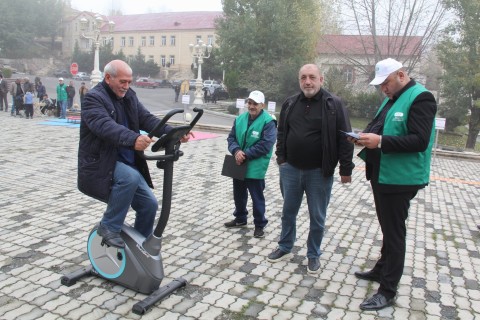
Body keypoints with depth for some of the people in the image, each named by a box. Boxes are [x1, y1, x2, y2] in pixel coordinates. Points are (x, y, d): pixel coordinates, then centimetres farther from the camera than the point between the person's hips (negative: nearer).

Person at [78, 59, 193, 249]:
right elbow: (106, 126, -32)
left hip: (126, 164, 7)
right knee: (130, 177, -34)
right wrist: (133, 139, -51)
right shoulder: (94, 98, -13)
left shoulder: (129, 96, 9)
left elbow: (147, 119, -2)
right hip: (101, 165, -7)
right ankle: (109, 227, -15)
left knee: (149, 203, 1)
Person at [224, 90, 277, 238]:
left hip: (255, 167, -6)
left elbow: (265, 145, -20)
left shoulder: (268, 122, -13)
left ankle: (259, 225, 19)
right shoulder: (240, 119, 7)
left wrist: (245, 155, -20)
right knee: (239, 194, 20)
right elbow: (231, 137, 6)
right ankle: (240, 218, 40)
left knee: (257, 197, 3)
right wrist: (236, 151, -15)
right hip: (238, 165, 7)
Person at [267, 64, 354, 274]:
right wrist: (281, 158, 10)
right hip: (291, 169, 4)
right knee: (288, 212, 16)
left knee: (317, 217, 9)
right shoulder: (290, 103, 5)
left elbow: (344, 139, -8)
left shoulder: (334, 104, -8)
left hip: (319, 172, -3)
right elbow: (282, 133, 14)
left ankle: (313, 255, 27)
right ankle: (285, 248, 34)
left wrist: (345, 169, -9)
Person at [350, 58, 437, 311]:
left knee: (394, 232, -1)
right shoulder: (392, 98, 14)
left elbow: (420, 141, -24)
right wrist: (366, 135, 0)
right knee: (387, 228, 21)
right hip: (382, 174, 9)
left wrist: (380, 142, -29)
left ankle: (388, 291, 9)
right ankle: (382, 270, 36)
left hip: (399, 178, -9)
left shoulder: (420, 98, -15)